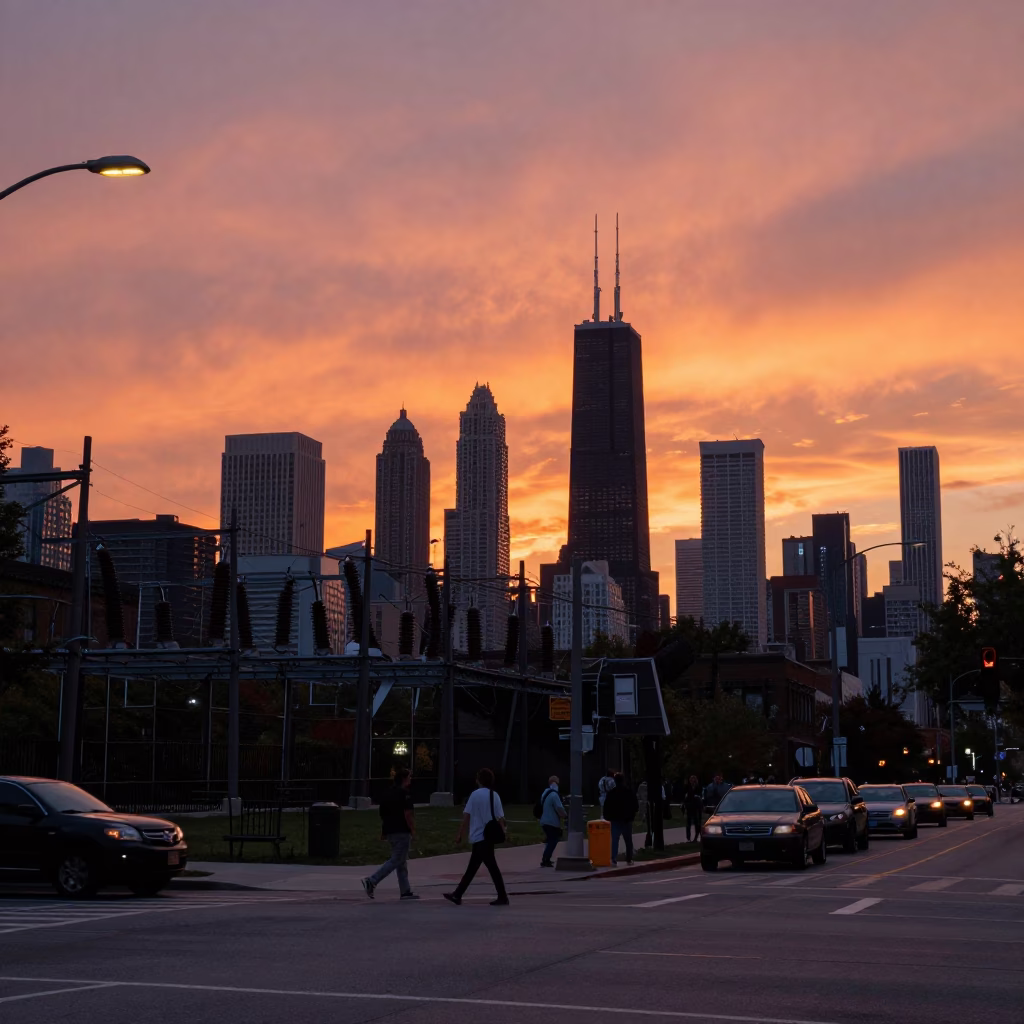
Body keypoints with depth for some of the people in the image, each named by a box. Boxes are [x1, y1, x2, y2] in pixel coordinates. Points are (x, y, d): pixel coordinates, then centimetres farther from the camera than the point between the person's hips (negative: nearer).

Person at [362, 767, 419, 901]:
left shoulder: (388, 793, 14)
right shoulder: (405, 794, -12)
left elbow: (382, 814, 16)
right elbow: (407, 815, -18)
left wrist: (383, 832, 20)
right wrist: (413, 830, -10)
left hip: (390, 831, 9)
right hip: (401, 832, -9)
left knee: (401, 862, 13)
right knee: (396, 861, -7)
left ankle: (405, 891, 15)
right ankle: (371, 882, -17)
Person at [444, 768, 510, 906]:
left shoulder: (475, 795, -7)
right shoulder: (494, 796, 2)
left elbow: (466, 816, -7)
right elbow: (500, 818, -2)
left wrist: (460, 835, 0)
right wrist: (502, 834, 9)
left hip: (478, 836, -5)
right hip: (489, 836, 5)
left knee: (492, 867, -3)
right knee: (471, 868, 11)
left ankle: (503, 897, -4)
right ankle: (457, 895, 16)